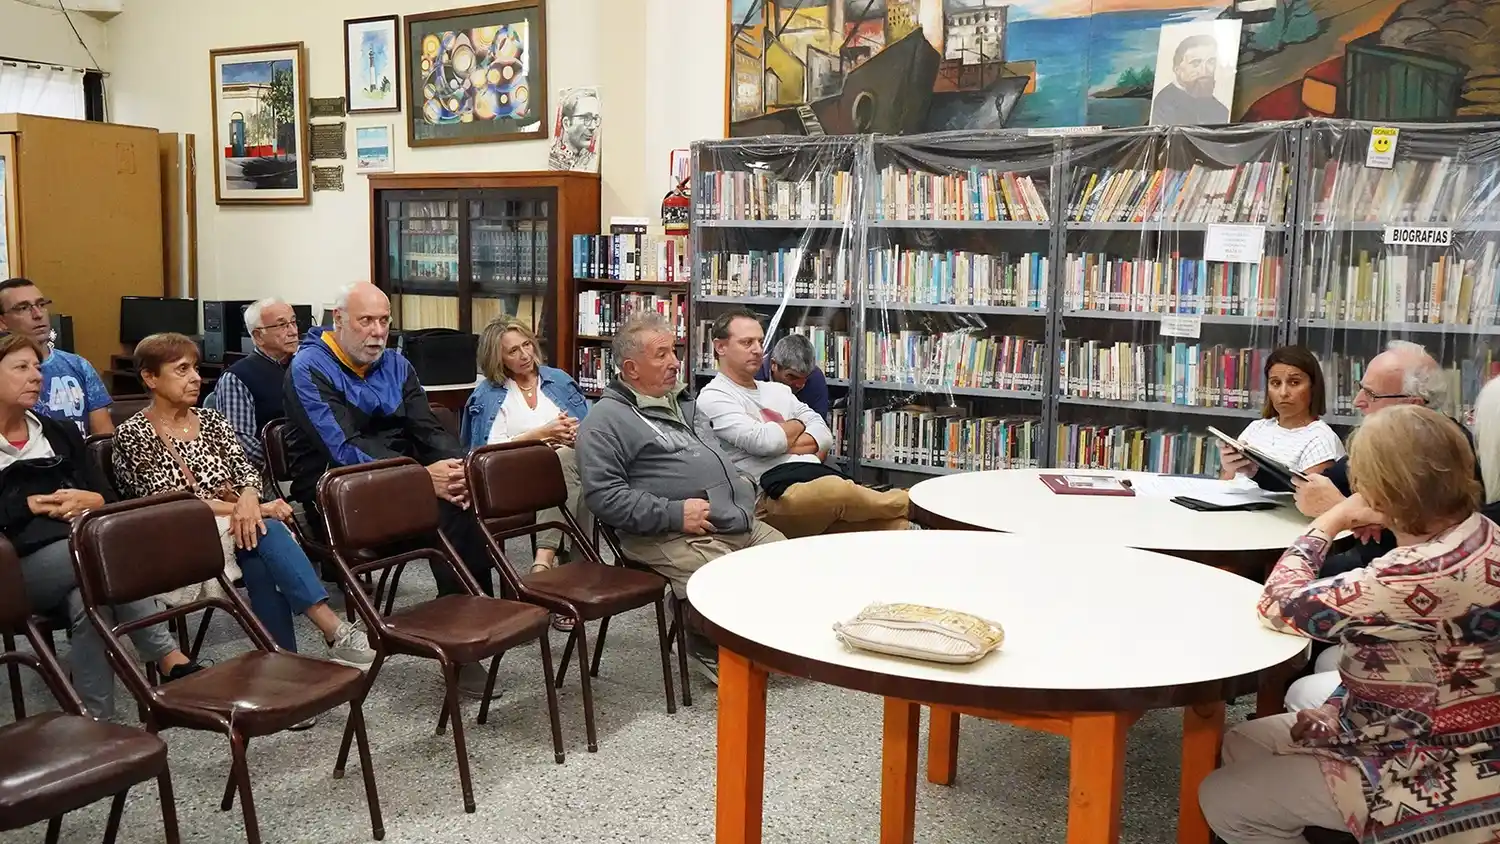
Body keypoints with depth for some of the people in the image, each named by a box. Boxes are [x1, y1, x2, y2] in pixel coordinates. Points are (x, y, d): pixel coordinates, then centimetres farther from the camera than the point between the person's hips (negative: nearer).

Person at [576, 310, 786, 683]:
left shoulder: (683, 403, 23)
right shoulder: (606, 420, -4)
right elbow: (603, 495, -15)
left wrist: (743, 487, 15)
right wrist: (673, 513, -19)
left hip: (741, 523, 9)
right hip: (676, 538, -8)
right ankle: (710, 648, 5)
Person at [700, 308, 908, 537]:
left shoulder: (778, 390, 26)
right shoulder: (713, 398, 3)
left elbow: (824, 436, 14)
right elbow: (764, 441, -12)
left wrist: (783, 442, -6)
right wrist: (799, 425, 9)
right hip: (775, 492, -7)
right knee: (838, 490, -35)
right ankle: (901, 502, -7)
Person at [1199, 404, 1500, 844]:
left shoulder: (1427, 574, -35)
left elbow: (1280, 604, -24)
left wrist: (1331, 520, -12)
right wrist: (1339, 707, 2)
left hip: (1437, 778, -10)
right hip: (1424, 739, 10)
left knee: (1224, 800, -4)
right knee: (1241, 745, 16)